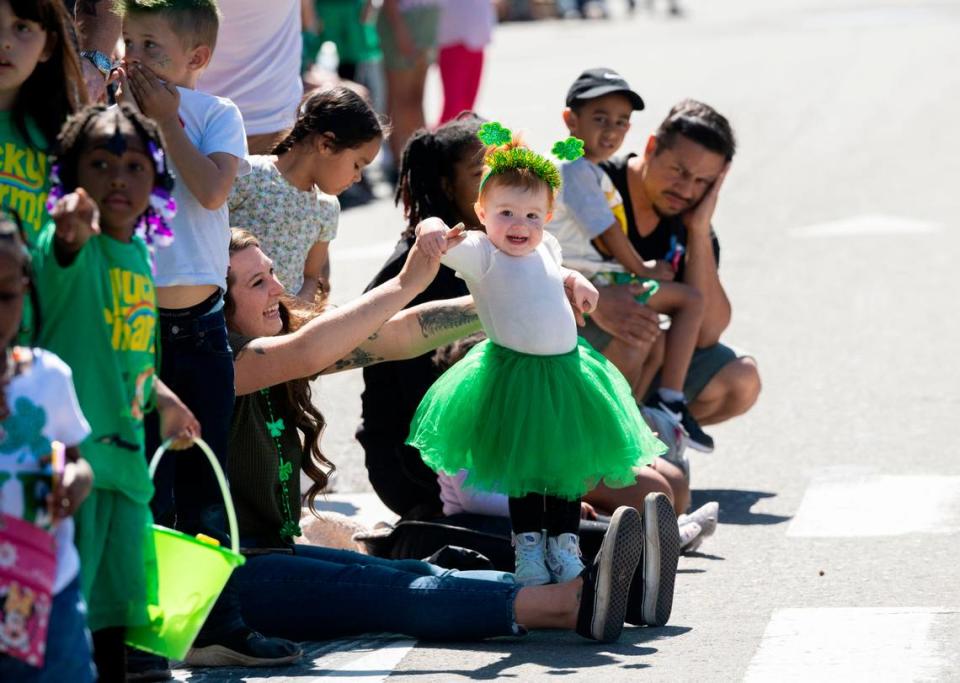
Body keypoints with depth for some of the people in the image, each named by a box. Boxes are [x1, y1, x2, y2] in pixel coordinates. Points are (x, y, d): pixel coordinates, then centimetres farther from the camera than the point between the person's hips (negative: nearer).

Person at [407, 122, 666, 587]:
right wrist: (432, 229, -54)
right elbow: (442, 242, -32)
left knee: (568, 462, 8)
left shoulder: (545, 250, 5)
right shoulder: (479, 254, -15)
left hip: (566, 371, 5)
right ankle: (528, 548, 12)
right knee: (523, 465, 1)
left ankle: (564, 544, 18)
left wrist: (575, 282, 11)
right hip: (512, 372, -5)